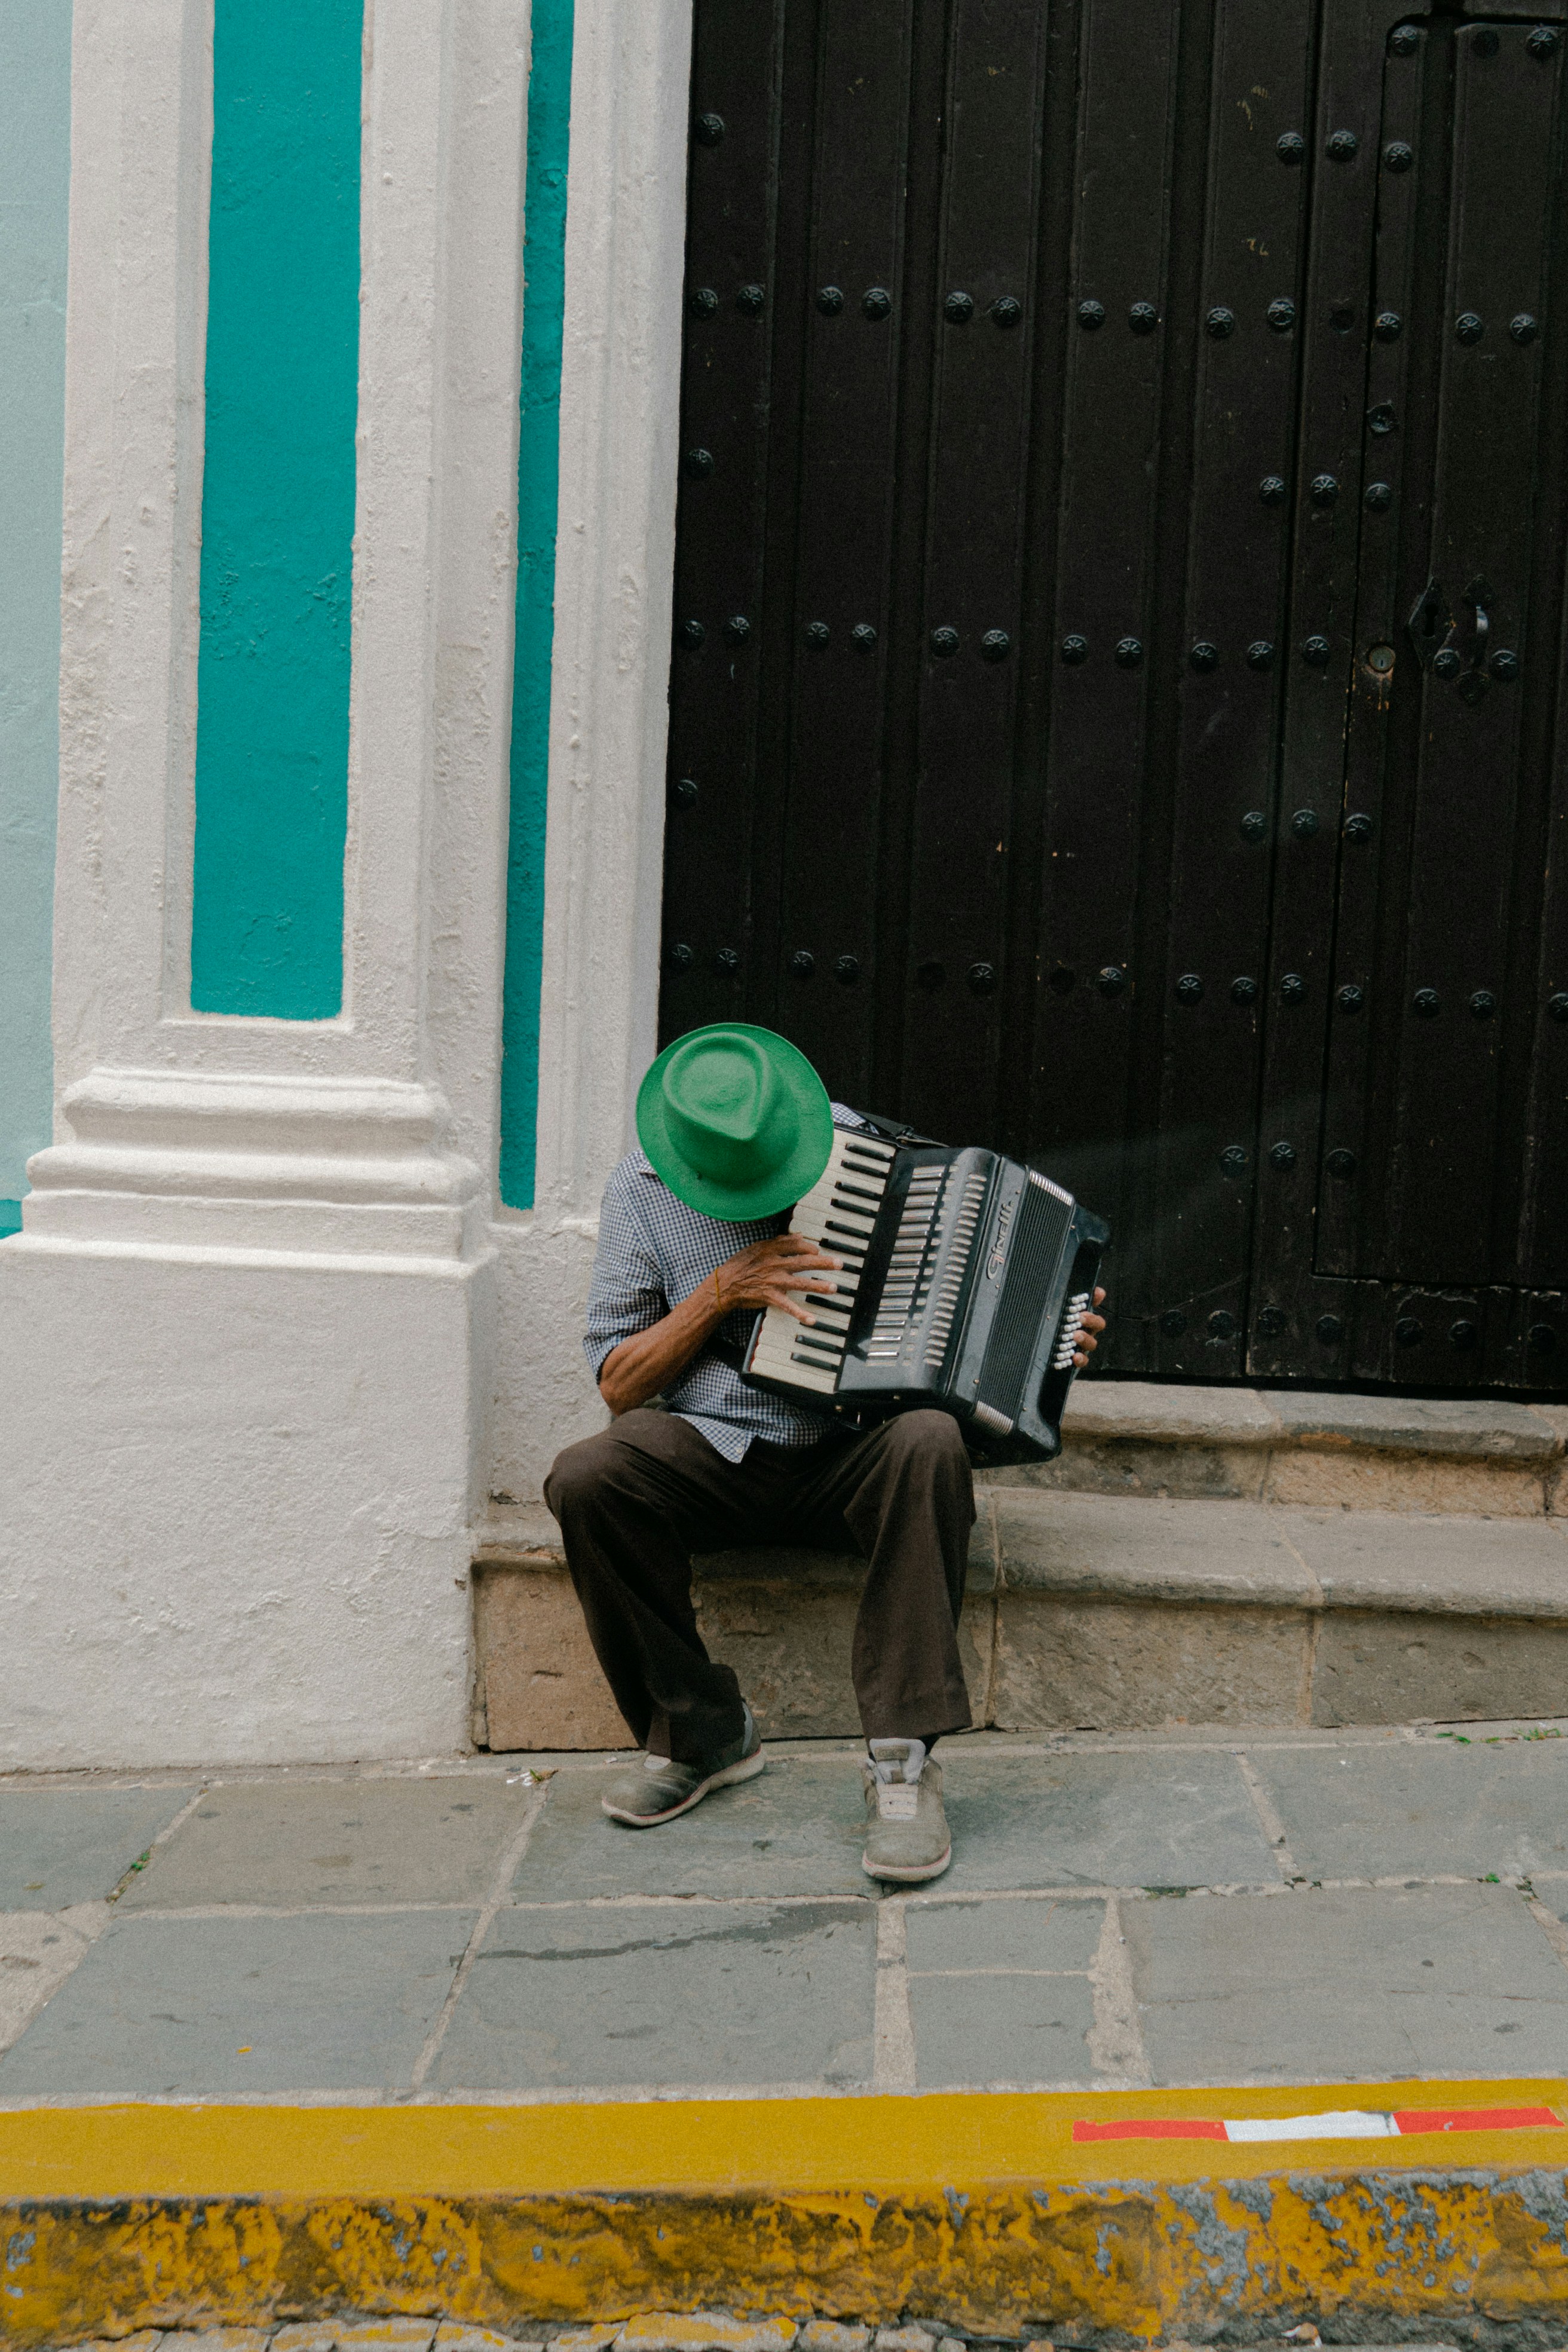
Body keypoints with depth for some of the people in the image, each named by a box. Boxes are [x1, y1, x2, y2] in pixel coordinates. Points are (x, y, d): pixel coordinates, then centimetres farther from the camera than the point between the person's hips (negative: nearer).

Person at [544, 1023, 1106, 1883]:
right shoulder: (642, 1190, 0)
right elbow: (620, 1383, 1)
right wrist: (719, 1292, -13)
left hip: (852, 1456, 0)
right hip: (710, 1453, 1)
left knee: (929, 1440, -35)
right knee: (584, 1479, -30)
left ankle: (902, 1762, -30)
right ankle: (700, 1730, -10)